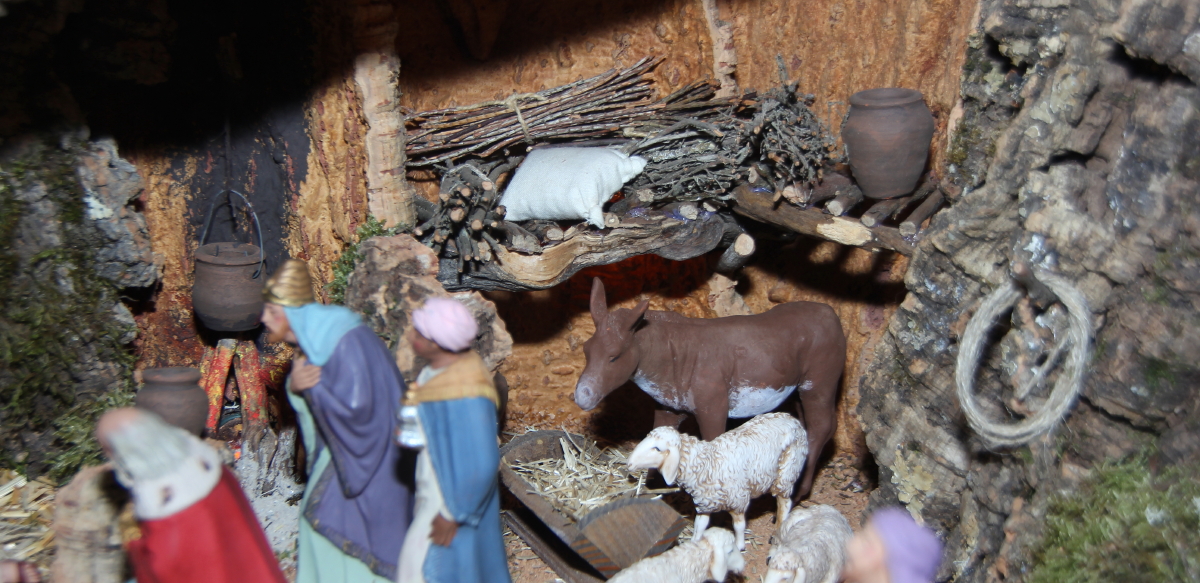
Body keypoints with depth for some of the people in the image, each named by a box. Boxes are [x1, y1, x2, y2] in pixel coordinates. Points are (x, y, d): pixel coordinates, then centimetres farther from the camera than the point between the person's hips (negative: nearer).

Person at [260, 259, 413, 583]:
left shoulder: (346, 341, -26)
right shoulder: (314, 338, 1)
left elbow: (356, 407, -31)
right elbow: (311, 404, 10)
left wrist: (311, 385, -23)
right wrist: (295, 387, -10)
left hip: (365, 460, -9)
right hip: (337, 452, 9)